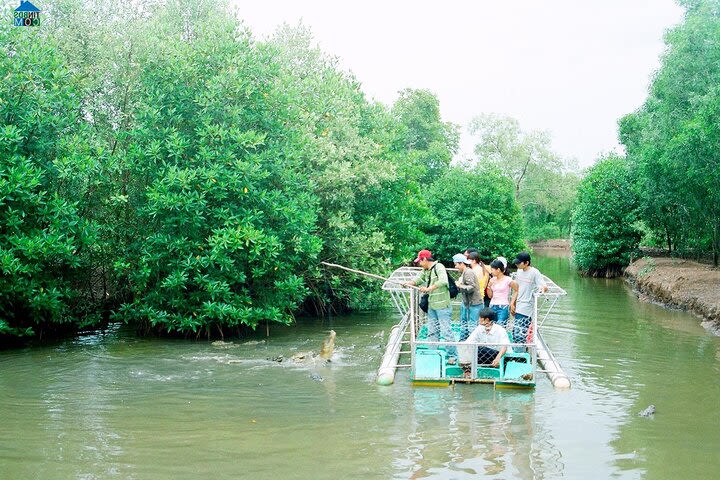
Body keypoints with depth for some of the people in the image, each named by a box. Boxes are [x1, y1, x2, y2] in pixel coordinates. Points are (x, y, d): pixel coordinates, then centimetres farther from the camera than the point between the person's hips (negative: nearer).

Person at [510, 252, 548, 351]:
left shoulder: (534, 273, -11)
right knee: (515, 334, 12)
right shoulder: (519, 271, 11)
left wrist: (543, 288, -42)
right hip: (518, 307, 8)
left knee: (519, 335, -14)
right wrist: (512, 303, 18)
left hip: (526, 308, -8)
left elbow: (545, 287, -19)